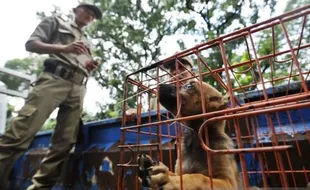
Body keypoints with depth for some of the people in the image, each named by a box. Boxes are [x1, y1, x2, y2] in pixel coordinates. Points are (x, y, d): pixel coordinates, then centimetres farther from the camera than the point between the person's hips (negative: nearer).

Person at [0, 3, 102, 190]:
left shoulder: (88, 42, 32)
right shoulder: (56, 22, 21)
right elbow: (31, 44, 7)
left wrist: (92, 68, 5)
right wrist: (65, 48, -8)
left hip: (78, 89, 5)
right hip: (54, 79, -4)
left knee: (64, 143, -5)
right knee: (21, 132, -16)